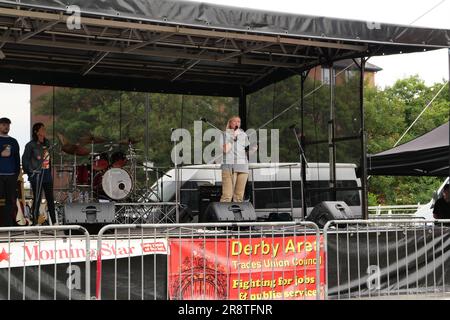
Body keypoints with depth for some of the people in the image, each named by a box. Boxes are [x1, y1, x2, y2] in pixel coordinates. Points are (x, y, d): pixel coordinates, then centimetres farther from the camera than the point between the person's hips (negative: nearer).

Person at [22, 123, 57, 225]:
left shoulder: (47, 143, 10)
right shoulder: (31, 145, -8)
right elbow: (25, 159, -8)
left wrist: (49, 170, 11)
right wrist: (29, 172, -9)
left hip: (47, 175, 6)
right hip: (37, 175, -6)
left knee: (50, 198, 9)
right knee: (37, 199, -1)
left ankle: (54, 222, 15)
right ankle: (36, 223, 7)